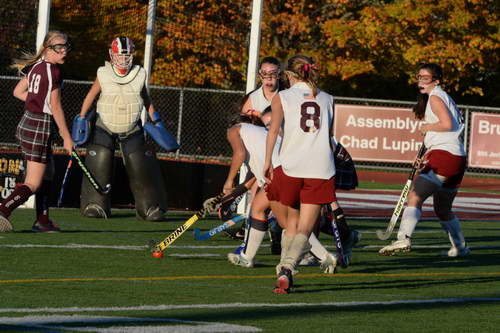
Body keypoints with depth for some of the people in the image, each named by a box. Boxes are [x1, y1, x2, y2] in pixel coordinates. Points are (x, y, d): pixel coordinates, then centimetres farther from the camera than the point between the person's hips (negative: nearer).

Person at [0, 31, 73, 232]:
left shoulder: (36, 66, 8)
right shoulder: (53, 70, -16)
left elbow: (18, 91, 17)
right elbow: (55, 107, -16)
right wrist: (67, 137, -10)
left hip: (27, 123, 9)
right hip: (40, 128, -9)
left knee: (48, 174, 22)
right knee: (32, 184, -7)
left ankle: (42, 221, 25)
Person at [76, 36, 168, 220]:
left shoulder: (139, 75, -4)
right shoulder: (103, 75, -9)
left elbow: (146, 99, 11)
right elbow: (90, 96, 4)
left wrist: (156, 121, 12)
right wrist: (81, 119, 4)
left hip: (132, 130, 1)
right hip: (104, 127, -1)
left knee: (141, 168, -7)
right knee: (98, 166, -9)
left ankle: (150, 206, 2)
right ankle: (96, 206, 1)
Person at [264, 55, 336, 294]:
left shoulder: (282, 97, 6)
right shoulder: (327, 99, 15)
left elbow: (274, 129, -7)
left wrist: (267, 161, -8)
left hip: (290, 166, -1)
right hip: (321, 168, 1)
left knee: (292, 221, 19)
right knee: (304, 229, -4)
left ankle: (285, 271, 15)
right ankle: (286, 269, -26)